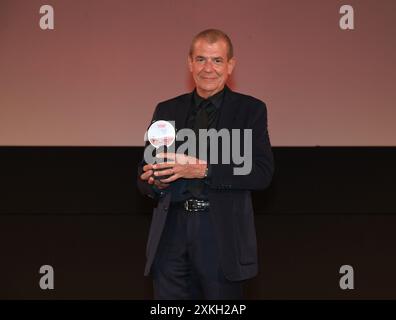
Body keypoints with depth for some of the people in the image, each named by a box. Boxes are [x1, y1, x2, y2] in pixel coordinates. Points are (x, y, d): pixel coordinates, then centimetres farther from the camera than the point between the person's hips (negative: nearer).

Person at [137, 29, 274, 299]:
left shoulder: (250, 110, 4)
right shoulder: (166, 110, 14)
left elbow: (262, 173, -8)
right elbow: (146, 171, 15)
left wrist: (203, 169, -18)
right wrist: (154, 182, -9)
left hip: (222, 235, -2)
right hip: (171, 233, 3)